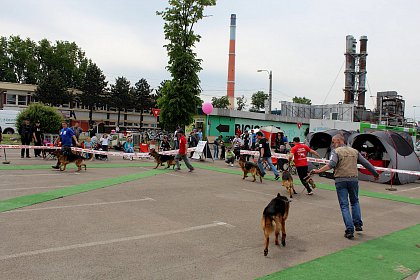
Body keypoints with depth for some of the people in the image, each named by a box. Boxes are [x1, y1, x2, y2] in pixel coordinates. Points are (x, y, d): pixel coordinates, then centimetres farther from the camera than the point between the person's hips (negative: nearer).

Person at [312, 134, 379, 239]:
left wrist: (317, 171, -21)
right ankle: (358, 224, 20)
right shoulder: (354, 151, 13)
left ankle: (349, 230, 0)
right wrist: (375, 173, 28)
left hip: (341, 180, -4)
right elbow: (366, 163, 16)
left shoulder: (336, 151, -3)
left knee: (344, 205, 3)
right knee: (355, 202, 25)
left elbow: (331, 165, -20)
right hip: (353, 179, 4)